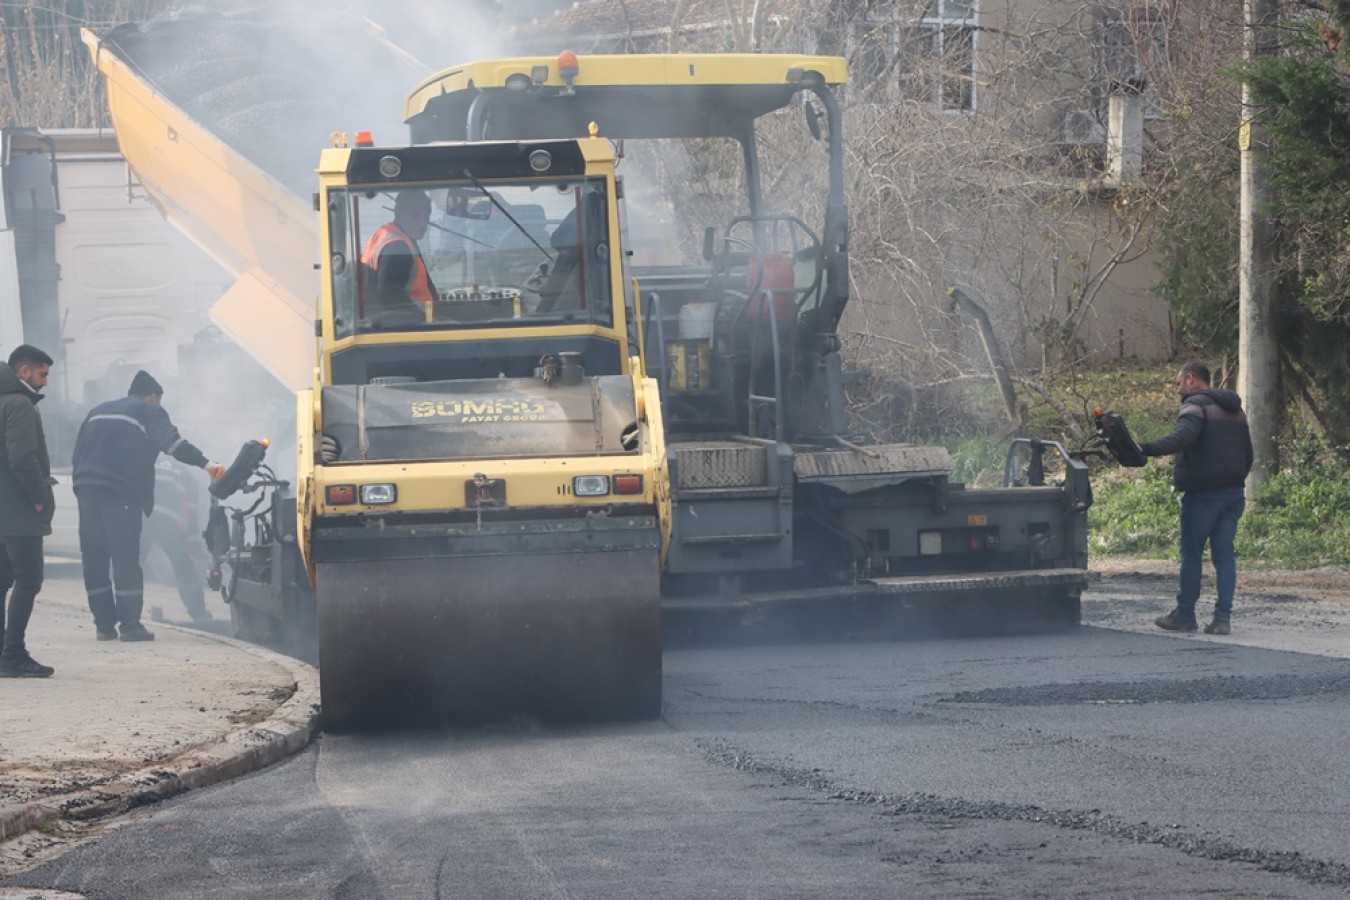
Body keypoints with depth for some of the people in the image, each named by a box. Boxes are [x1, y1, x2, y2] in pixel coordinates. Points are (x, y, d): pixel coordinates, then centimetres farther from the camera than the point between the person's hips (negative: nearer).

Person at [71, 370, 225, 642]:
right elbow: (171, 442, -10)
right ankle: (130, 624, -10)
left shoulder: (98, 412, 28)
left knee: (94, 558, 8)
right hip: (120, 491, -6)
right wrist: (206, 464, -19)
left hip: (86, 486, 6)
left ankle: (104, 624, 6)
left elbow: (78, 453, 23)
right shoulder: (150, 412, 8)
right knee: (126, 559, -5)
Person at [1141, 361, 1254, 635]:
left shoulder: (1196, 405, -8)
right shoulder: (1235, 410, 19)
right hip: (1234, 494, 7)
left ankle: (1185, 615, 8)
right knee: (1224, 554, 5)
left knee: (1192, 554, 2)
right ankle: (1223, 618, -1)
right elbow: (1247, 455, 22)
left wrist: (1146, 449, -34)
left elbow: (1183, 438, -28)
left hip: (1203, 494, -7)